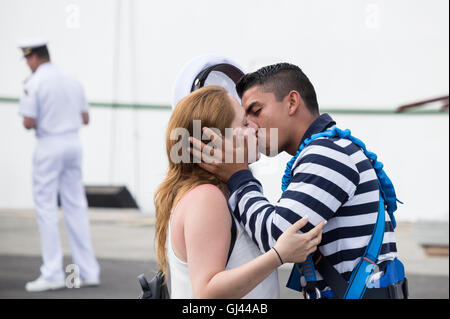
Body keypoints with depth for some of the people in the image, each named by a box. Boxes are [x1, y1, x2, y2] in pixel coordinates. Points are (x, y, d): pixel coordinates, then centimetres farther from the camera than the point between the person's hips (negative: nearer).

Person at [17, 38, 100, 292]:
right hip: (74, 143, 6)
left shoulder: (35, 83, -10)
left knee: (46, 207, -1)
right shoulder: (72, 80, 9)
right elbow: (85, 118, 12)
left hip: (49, 146, -6)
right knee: (76, 206, 10)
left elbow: (29, 123, -14)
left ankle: (53, 275, -3)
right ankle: (89, 271, 10)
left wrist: (31, 123, 7)